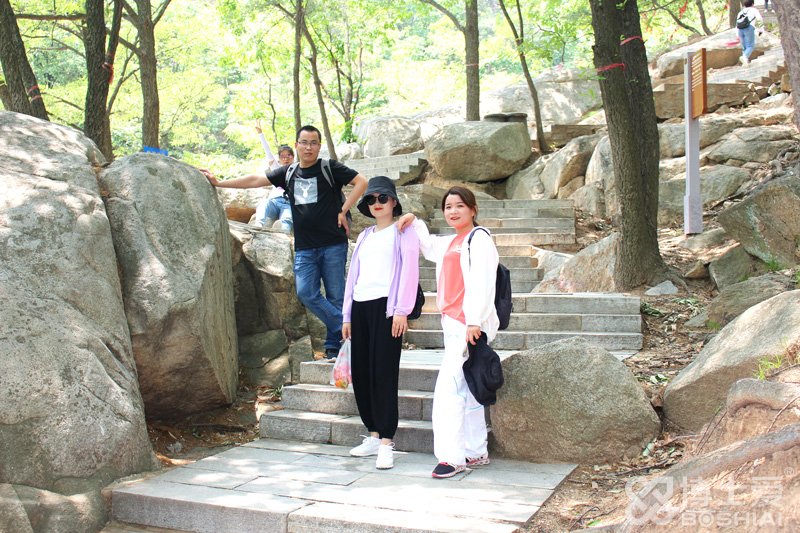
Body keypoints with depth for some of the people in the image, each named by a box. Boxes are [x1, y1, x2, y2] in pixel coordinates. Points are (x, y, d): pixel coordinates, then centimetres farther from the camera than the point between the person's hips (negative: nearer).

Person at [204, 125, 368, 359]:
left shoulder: (330, 168, 1)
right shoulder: (288, 173, 14)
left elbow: (361, 182, -5)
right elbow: (256, 180, 16)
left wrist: (343, 211, -9)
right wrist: (219, 183, 14)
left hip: (333, 245, -4)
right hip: (304, 248, 4)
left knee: (335, 296, -1)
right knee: (306, 293, -11)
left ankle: (333, 345, 8)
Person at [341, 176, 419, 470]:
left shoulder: (403, 232, 4)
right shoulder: (364, 236, 22)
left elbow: (409, 271, -6)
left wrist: (401, 311, -15)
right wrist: (347, 316, 16)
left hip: (385, 306, -6)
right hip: (360, 306, 6)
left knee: (384, 373, -9)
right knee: (360, 373, 5)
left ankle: (386, 442, -6)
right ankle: (373, 434, 16)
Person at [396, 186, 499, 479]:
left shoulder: (479, 240, -7)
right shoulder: (449, 243, 19)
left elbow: (482, 283, -17)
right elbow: (428, 246, 43)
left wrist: (475, 322, -24)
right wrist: (414, 222, 30)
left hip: (469, 325, -9)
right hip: (452, 323, 9)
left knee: (448, 387, -14)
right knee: (465, 391, 13)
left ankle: (452, 456, -11)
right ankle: (476, 452, 21)